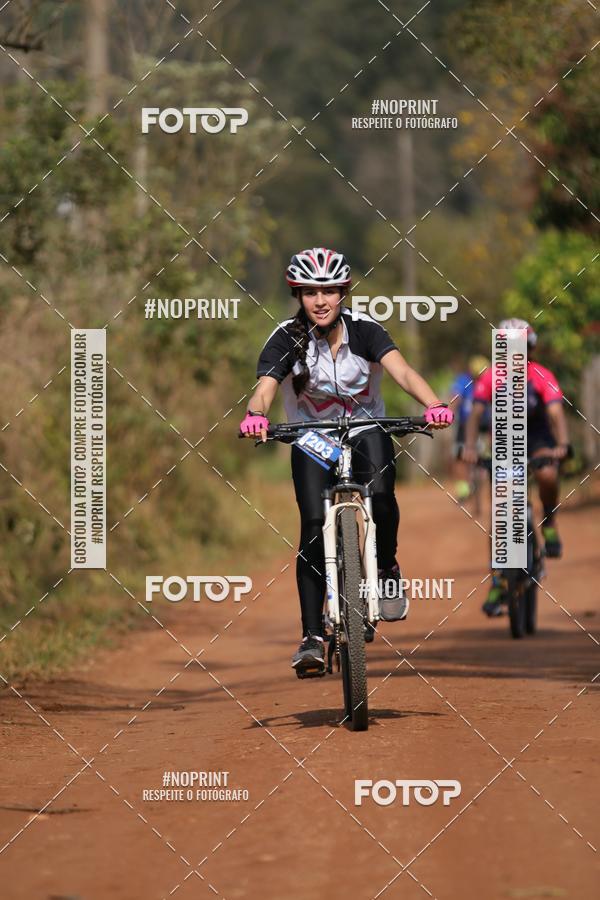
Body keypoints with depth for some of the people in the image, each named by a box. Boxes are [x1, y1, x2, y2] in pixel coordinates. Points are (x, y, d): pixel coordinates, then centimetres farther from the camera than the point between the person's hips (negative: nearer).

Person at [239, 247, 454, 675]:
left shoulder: (364, 329, -16)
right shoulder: (287, 338, -16)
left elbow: (402, 371, -31)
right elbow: (265, 386, -31)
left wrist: (434, 403, -51)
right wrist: (255, 414, -55)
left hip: (366, 433, 0)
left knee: (379, 493, -30)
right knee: (314, 524, -18)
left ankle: (388, 569, 0)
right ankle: (312, 636, -14)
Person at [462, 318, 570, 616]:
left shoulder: (542, 377, -20)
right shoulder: (491, 377, -16)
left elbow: (556, 413, -31)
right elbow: (475, 414, -25)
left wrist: (562, 445, -49)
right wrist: (470, 446, -43)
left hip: (538, 437, -1)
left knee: (548, 476, -35)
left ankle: (549, 523, -4)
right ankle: (497, 583, 0)